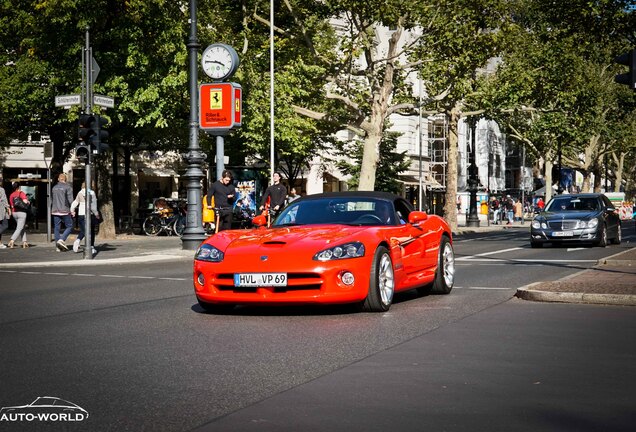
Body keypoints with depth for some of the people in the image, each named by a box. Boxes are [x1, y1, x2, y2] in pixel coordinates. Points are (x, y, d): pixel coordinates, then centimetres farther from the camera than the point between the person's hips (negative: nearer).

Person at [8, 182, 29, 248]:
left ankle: (24, 242, 12)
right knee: (19, 229, -6)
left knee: (23, 227, 17)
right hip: (21, 212, -7)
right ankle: (12, 241, -21)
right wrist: (28, 202, 1)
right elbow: (25, 201, -19)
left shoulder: (11, 195, 9)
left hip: (14, 213, 7)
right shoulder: (21, 193, -7)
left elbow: (12, 206, 7)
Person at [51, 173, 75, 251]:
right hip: (65, 211, -5)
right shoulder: (68, 187, -6)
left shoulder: (54, 187, 13)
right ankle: (61, 240, -15)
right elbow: (70, 199, -12)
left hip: (55, 211, 5)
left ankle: (58, 246, 6)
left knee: (57, 228, 7)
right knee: (69, 227, 4)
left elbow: (51, 200, 18)